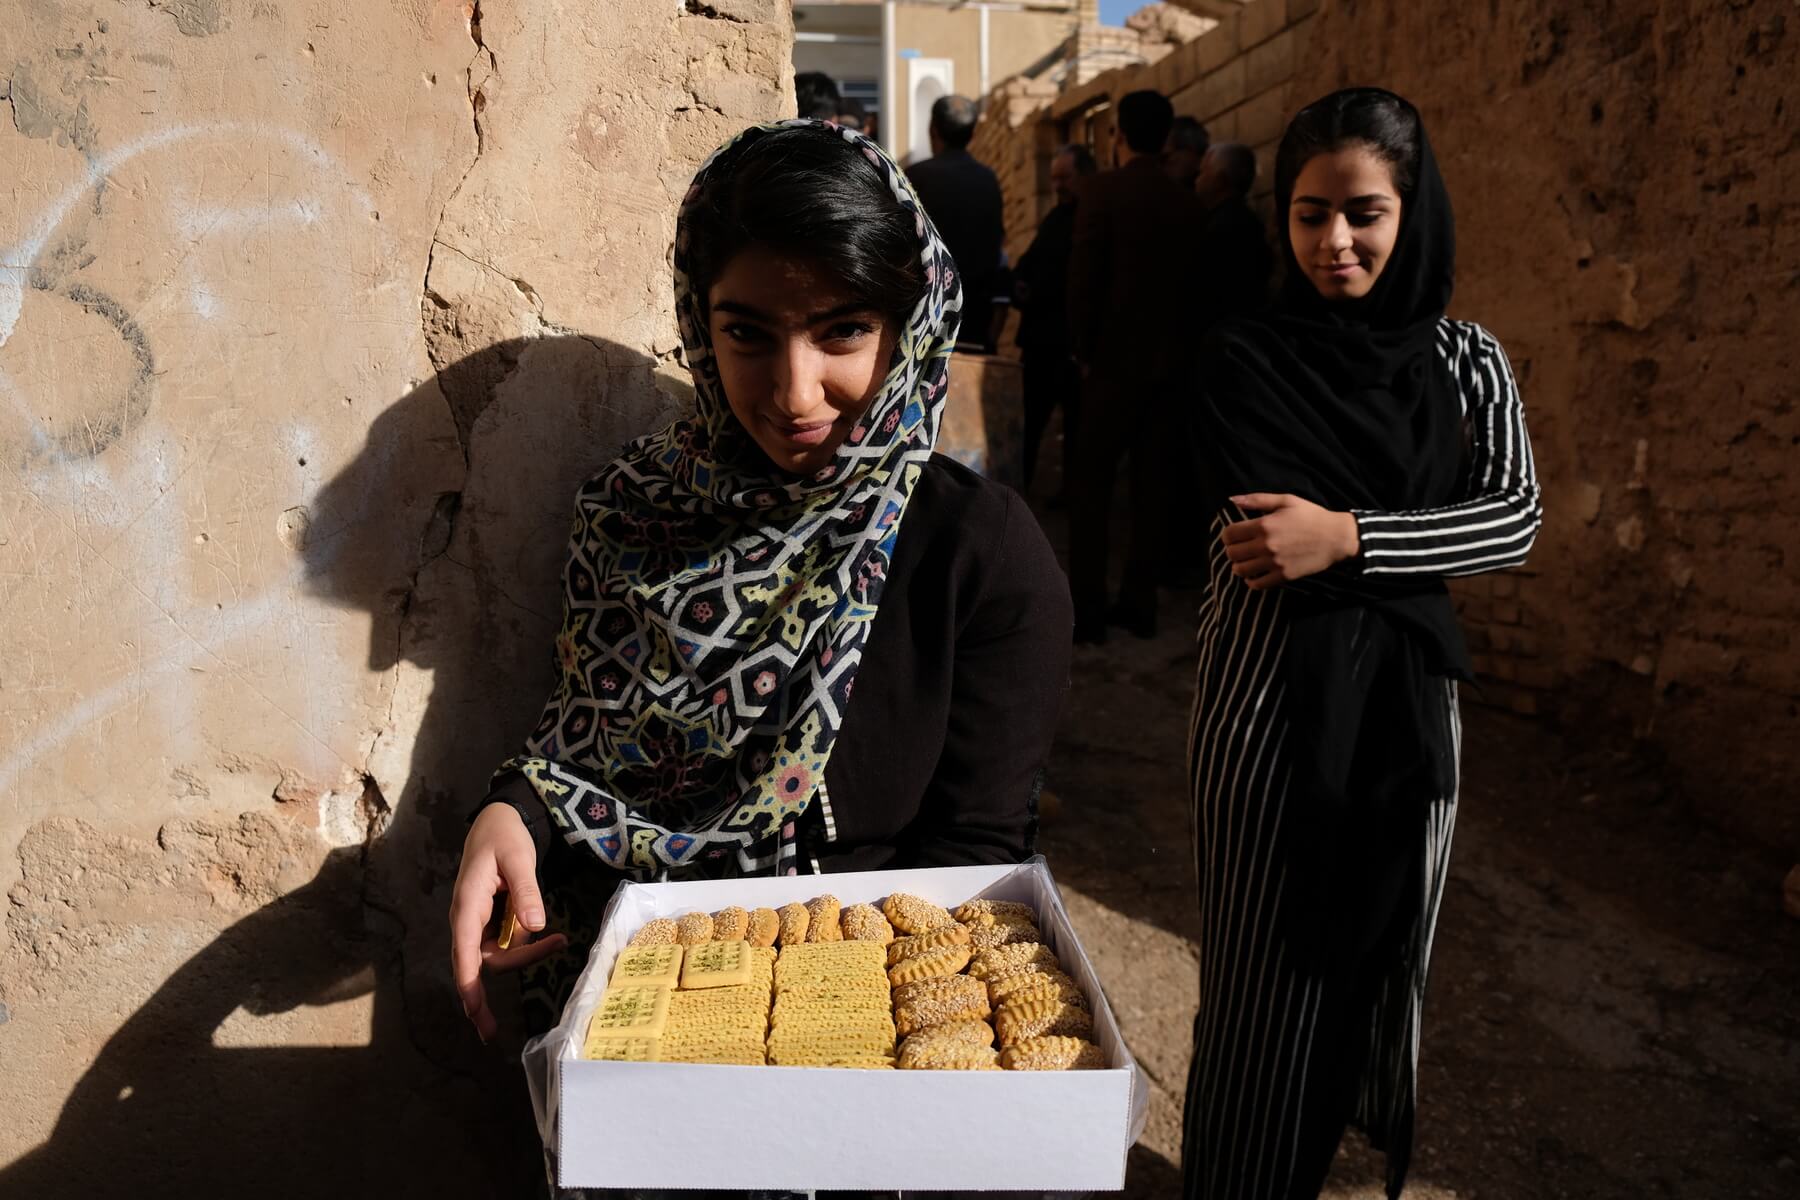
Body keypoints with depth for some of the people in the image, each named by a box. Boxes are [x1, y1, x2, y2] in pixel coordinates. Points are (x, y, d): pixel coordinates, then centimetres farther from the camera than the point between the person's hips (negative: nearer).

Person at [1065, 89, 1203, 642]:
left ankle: (1086, 608, -1)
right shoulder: (1188, 203, 6)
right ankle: (1139, 601, 14)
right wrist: (1175, 345, 15)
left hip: (1115, 357, -5)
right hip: (1169, 359, 5)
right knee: (1150, 482, 9)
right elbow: (1193, 280, 7)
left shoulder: (1103, 189, -7)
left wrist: (1084, 349, 1)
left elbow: (1084, 276, -10)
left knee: (1092, 483, 0)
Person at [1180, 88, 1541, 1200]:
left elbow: (1520, 518, -7)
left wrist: (1349, 535, -20)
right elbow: (1269, 545, -15)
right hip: (1275, 701, -4)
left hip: (1409, 704, 4)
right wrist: (1411, 570, -13)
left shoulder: (1468, 360, 6)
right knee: (1271, 971, 6)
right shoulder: (1246, 360, -6)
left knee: (1383, 956, 15)